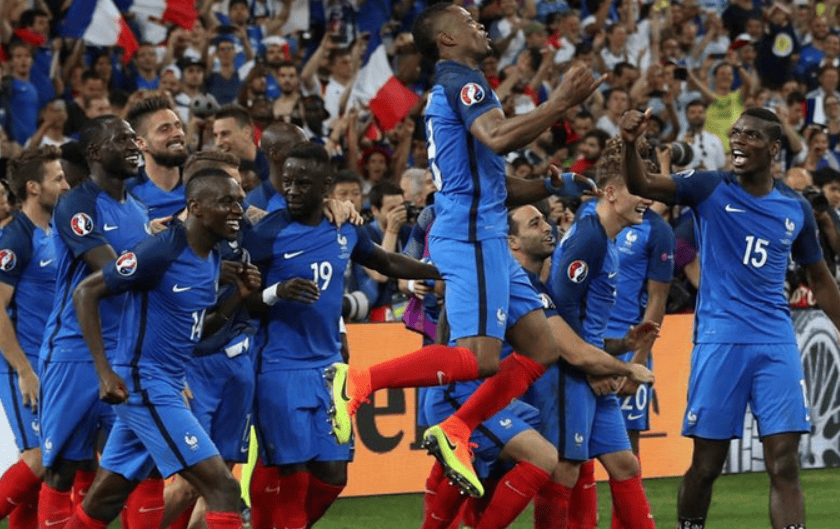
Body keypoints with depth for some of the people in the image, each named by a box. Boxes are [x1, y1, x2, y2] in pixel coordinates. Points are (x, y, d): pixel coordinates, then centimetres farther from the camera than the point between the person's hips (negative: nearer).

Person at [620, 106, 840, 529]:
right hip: (720, 340, -2)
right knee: (706, 465, 1)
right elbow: (642, 186, -14)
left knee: (784, 466, -5)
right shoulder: (710, 189, 0)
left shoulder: (796, 209, 9)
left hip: (777, 343, 2)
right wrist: (630, 145, -34)